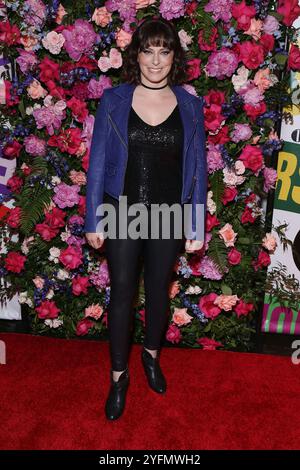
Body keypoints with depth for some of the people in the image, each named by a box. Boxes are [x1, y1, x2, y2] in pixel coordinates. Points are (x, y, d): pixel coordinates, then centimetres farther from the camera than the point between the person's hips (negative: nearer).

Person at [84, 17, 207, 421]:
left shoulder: (190, 106, -2)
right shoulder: (113, 100, -4)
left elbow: (197, 169, 0)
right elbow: (98, 162, -3)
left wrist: (197, 226, -1)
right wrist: (94, 220, -5)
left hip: (169, 216, 1)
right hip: (123, 213, -1)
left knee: (159, 290, 16)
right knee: (122, 292, 8)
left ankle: (152, 355, 43)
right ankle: (119, 375, 27)